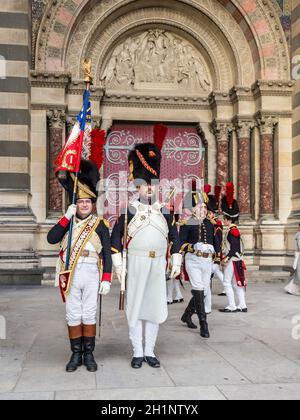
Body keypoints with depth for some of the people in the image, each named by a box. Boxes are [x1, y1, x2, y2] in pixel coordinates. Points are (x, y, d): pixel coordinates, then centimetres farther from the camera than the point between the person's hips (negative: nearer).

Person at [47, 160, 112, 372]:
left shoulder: (100, 224, 2)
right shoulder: (68, 223, 7)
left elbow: (107, 254, 0)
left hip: (92, 274, -1)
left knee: (89, 315, 6)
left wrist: (107, 280, -6)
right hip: (71, 275, 2)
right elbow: (51, 239, -9)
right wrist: (67, 216, -13)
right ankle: (76, 355, 18)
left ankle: (89, 355, 17)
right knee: (73, 316, 7)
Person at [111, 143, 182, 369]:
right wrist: (118, 263, -6)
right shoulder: (130, 210, -1)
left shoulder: (165, 211, 7)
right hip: (136, 264, -3)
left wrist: (176, 262, 6)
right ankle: (137, 352, 14)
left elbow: (175, 237, 12)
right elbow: (116, 235, 0)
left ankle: (150, 351, 19)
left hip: (158, 265, 3)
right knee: (135, 308, 4)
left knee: (156, 307, 7)